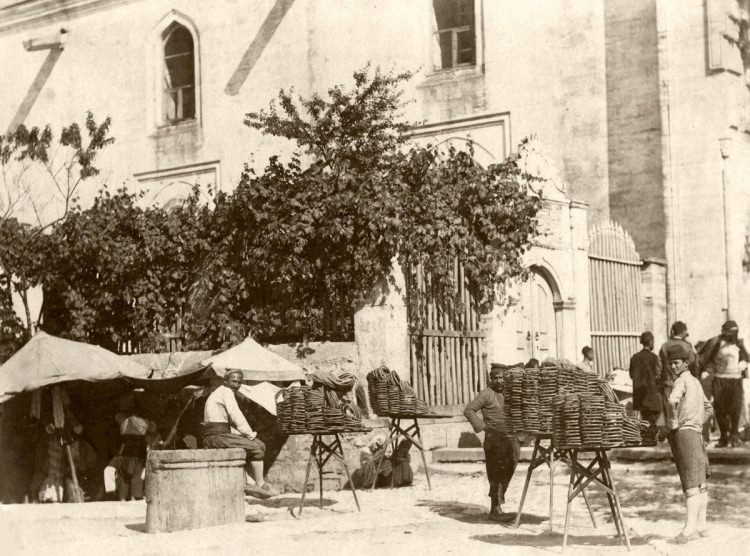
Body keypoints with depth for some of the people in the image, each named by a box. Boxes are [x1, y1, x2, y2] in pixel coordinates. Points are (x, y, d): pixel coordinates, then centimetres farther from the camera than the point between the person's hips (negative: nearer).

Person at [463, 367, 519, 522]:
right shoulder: (486, 394, -5)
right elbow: (468, 410, -10)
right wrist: (483, 427, -17)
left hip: (511, 439, 7)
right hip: (495, 440, -7)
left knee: (507, 474, 8)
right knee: (498, 475, -7)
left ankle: (497, 506, 17)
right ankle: (495, 510, -4)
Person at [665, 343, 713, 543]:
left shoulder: (682, 380, -8)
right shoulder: (695, 382, 20)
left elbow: (673, 399, -29)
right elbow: (708, 408, 33)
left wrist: (675, 420, -16)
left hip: (683, 433, -9)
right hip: (696, 434, 9)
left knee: (691, 483, -13)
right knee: (700, 483, 10)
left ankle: (690, 527, -17)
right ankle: (701, 526, 15)